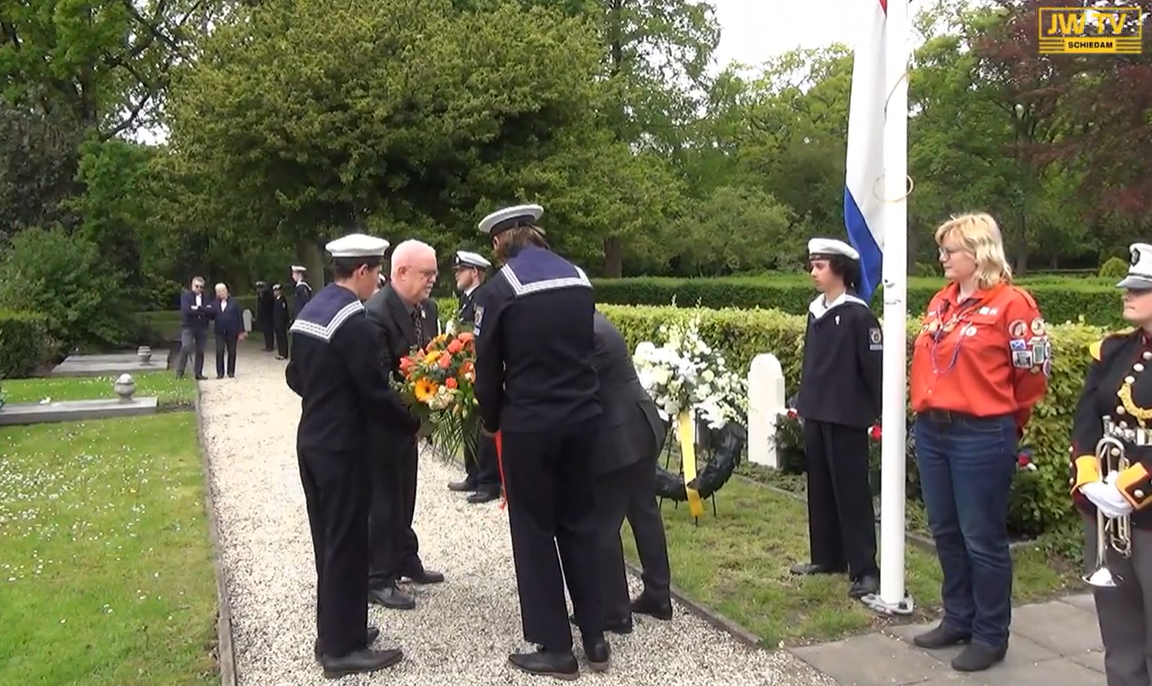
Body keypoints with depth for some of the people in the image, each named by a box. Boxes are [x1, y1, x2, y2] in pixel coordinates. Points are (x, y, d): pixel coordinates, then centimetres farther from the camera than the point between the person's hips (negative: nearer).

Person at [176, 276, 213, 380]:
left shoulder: (206, 298, 11)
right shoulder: (185, 296, 0)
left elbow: (211, 311, -3)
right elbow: (186, 309, -18)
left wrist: (197, 308, -14)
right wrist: (203, 311, -12)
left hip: (202, 328, 4)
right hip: (188, 327, -4)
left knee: (200, 351, 6)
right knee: (186, 348, -18)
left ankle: (198, 373, 14)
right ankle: (179, 373, -11)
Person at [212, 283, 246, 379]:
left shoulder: (233, 303, -3)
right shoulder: (215, 304, 5)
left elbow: (239, 317, -2)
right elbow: (212, 317, 6)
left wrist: (241, 331, -5)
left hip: (232, 332, -2)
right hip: (220, 332, 2)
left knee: (231, 352, 6)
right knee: (219, 352, -5)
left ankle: (231, 372, 15)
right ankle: (220, 372, 0)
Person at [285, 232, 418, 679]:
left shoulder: (308, 312, 9)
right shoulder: (353, 321, -20)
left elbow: (295, 377, 17)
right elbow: (375, 391, -20)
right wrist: (413, 422, -6)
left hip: (312, 440, 9)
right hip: (342, 447, -9)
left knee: (327, 539, 17)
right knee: (346, 543, 1)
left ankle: (332, 631, 29)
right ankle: (342, 648, 12)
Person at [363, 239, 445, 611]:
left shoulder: (427, 307, 0)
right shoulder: (375, 312, -25)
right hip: (382, 422, -8)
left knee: (404, 495, 21)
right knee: (383, 498, 3)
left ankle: (406, 560, 37)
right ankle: (378, 579, 16)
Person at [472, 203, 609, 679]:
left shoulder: (499, 289, -10)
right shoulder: (579, 278, 6)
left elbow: (488, 368, -5)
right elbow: (585, 346, 12)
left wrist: (490, 421, 11)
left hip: (529, 424, -5)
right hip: (582, 416, 5)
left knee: (534, 531, 7)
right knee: (580, 522, 16)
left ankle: (555, 649, 15)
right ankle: (595, 638, 23)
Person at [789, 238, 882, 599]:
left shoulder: (857, 314, -12)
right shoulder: (816, 311, 10)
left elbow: (874, 367, -12)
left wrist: (878, 412, -11)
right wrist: (803, 403, 14)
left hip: (846, 418, -8)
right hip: (816, 415, 8)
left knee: (851, 490, -3)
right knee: (820, 487, 14)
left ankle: (864, 570, 5)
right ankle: (826, 557, 26)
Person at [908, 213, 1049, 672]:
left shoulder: (1011, 303, -10)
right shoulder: (941, 301, 11)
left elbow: (1032, 376, -5)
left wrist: (1001, 423, 6)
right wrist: (926, 408, 17)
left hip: (981, 437, -7)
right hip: (931, 431, 8)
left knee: (983, 539, 3)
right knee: (945, 532, 16)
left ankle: (991, 636, 19)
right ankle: (958, 620, 32)